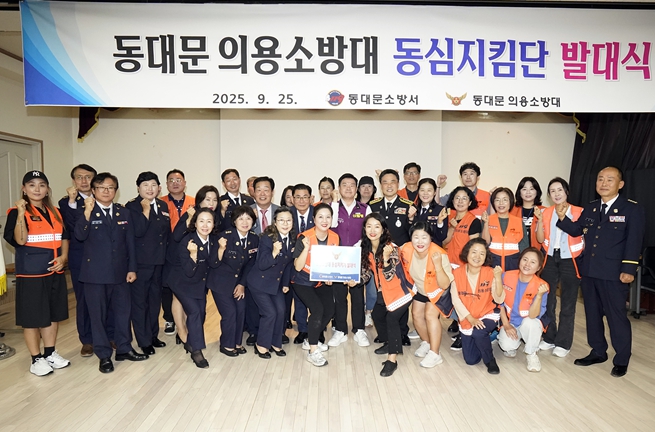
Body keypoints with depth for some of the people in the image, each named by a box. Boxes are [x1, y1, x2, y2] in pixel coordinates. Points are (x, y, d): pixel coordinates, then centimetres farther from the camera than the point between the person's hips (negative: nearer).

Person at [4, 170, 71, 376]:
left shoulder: (54, 212, 10)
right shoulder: (17, 212, -6)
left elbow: (64, 237, 13)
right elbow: (20, 240, -20)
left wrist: (63, 256, -4)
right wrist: (21, 213, -27)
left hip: (55, 272, 6)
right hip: (30, 274, -5)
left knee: (53, 315, 14)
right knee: (32, 318, 5)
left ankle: (50, 353, 28)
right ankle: (36, 359, 18)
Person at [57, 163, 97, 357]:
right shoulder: (67, 203, 1)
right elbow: (73, 229, -15)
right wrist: (72, 202, -20)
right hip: (80, 259, -1)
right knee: (83, 300, 9)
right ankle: (87, 340, 23)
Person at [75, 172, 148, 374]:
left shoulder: (124, 213, 7)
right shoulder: (86, 212, -1)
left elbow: (130, 242, 6)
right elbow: (80, 235, -18)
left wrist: (132, 268, 2)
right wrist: (88, 211, -28)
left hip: (120, 272, 3)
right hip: (95, 273, -3)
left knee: (123, 311, 12)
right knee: (98, 314, 6)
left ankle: (124, 349, 27)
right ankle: (104, 355, 19)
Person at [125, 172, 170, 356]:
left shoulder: (163, 205, 8)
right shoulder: (132, 206, -9)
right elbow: (138, 231, -22)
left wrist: (167, 253, 9)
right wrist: (145, 210, -20)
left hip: (159, 261, 6)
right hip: (141, 261, -6)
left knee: (155, 299, 16)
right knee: (139, 301, 4)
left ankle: (153, 335, 31)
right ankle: (144, 341, 16)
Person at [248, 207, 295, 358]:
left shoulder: (292, 239, -3)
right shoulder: (267, 238, -23)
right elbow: (261, 265, -27)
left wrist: (286, 283, 9)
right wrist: (274, 253, -42)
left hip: (277, 282, 6)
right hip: (260, 283, -6)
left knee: (280, 311, 0)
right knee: (270, 313, -10)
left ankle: (275, 343, 22)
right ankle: (261, 345, 13)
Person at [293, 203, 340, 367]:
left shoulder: (335, 238, -9)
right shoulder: (304, 237, -23)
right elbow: (298, 267, -23)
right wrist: (306, 248, -36)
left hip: (323, 281, 6)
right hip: (303, 281, -5)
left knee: (329, 310, 1)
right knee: (317, 309, -20)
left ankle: (310, 340, 25)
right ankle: (313, 351, -5)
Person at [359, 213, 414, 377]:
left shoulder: (391, 248, -23)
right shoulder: (365, 248, -5)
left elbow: (389, 276, -26)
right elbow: (367, 273, 3)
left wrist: (386, 258, -43)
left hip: (399, 291, -7)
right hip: (383, 291, 8)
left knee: (391, 318, -18)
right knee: (377, 315, 17)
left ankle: (392, 359, -12)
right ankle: (389, 343, 41)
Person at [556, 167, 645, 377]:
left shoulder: (633, 209, -5)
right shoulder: (589, 208, 12)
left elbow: (634, 242, -11)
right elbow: (576, 230, 9)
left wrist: (628, 269, -17)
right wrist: (562, 217, -10)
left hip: (614, 273, -6)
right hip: (589, 270, 6)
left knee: (616, 315, 3)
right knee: (592, 313, 15)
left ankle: (622, 360, 19)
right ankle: (598, 352, 30)